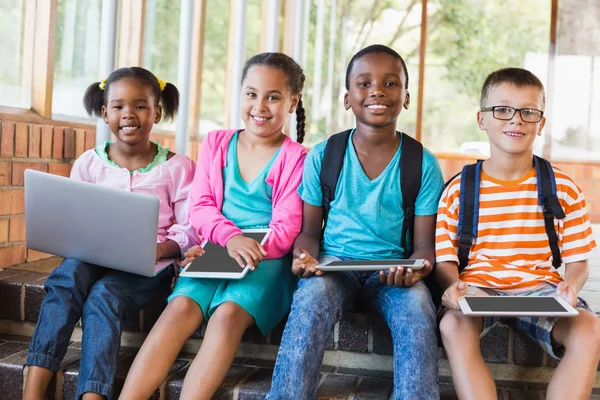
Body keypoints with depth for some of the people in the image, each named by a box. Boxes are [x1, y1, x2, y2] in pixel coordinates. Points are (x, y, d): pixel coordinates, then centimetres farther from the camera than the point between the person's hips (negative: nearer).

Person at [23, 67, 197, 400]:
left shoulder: (176, 167, 1)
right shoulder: (89, 164, 9)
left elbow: (190, 229, -3)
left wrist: (160, 249, -22)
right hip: (95, 259, 3)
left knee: (103, 295, -31)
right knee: (69, 273, -30)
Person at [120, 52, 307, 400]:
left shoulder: (296, 158, 1)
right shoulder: (216, 143, 12)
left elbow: (285, 230, -5)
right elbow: (200, 208, 4)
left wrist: (253, 251, -21)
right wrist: (229, 236, -17)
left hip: (267, 259, -2)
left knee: (228, 313, -31)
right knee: (181, 308, -24)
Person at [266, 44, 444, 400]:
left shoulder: (423, 164, 1)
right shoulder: (323, 156, 2)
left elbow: (425, 243, 1)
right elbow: (309, 229, 7)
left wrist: (417, 266, -22)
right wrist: (305, 257, -16)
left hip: (393, 273, 0)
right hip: (334, 264, 0)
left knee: (417, 307, -32)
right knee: (312, 297, -33)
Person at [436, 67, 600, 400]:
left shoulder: (563, 188, 4)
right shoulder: (458, 190, 2)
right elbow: (445, 259, 2)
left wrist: (570, 285, -18)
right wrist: (452, 284, -22)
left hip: (540, 289, 1)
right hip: (477, 287, -1)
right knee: (453, 326, -34)